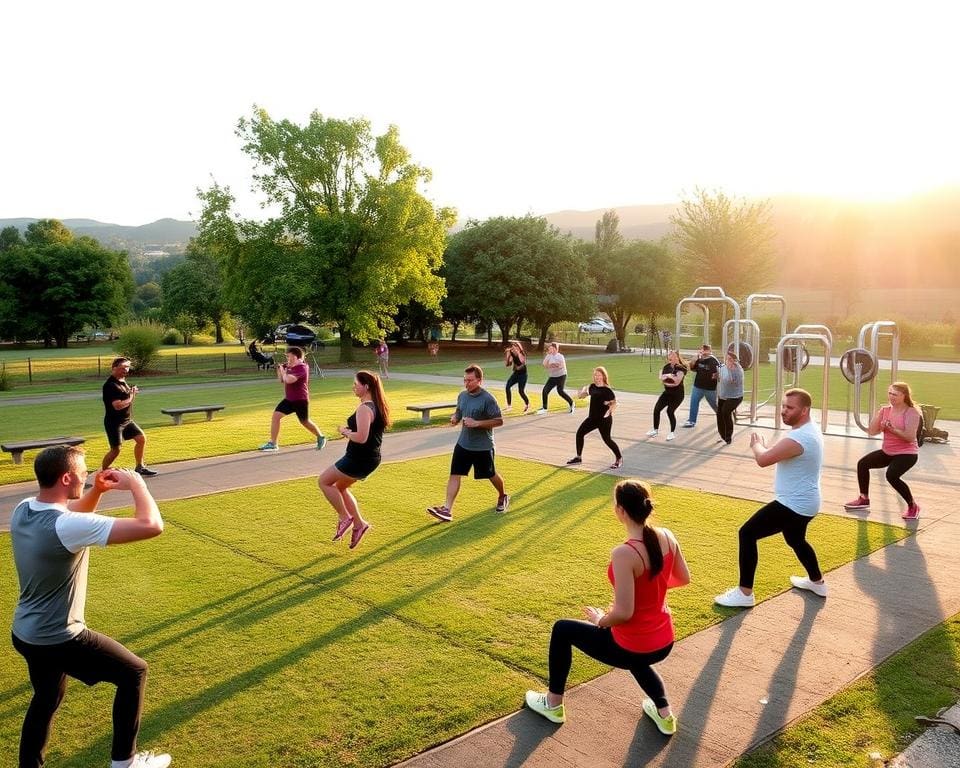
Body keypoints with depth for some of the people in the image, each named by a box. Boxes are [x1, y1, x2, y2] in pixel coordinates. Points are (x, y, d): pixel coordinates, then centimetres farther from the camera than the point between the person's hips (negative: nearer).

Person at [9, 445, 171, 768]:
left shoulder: (23, 510, -6)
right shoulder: (68, 527, -32)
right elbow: (152, 526, -35)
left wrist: (97, 490, 0)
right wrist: (135, 482, -19)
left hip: (24, 634, 8)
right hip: (59, 640, -8)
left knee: (46, 699, 29)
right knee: (134, 672, 10)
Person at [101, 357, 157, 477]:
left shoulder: (123, 381, 9)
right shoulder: (110, 385, -21)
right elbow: (118, 405, -28)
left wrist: (133, 392, 1)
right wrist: (131, 397, -13)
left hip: (127, 420, 9)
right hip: (114, 423, -9)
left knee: (141, 438, 9)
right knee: (116, 450, -6)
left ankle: (140, 467, 20)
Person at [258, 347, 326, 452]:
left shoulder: (302, 367, -18)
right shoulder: (289, 366, 8)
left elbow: (289, 380, -30)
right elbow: (281, 379, 17)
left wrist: (283, 371, -13)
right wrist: (279, 369, 2)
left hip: (301, 400, -8)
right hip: (289, 399, 8)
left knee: (305, 422, 6)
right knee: (276, 415, -6)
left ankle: (321, 438, 30)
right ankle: (273, 443, -2)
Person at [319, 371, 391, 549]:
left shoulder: (364, 408, -22)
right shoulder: (377, 405, 9)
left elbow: (361, 437, -31)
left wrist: (346, 432, -13)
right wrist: (350, 431, 8)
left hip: (359, 459, -10)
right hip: (372, 457, 10)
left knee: (324, 481, 5)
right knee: (340, 487, 23)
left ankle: (344, 518, 9)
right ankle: (359, 524, 23)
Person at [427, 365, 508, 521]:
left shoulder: (488, 399, -17)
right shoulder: (462, 396, 3)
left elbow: (499, 420, -16)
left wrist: (477, 423, -24)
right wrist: (455, 418, -5)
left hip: (483, 447, -5)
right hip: (463, 444, 5)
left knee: (491, 475, 14)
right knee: (455, 475, -5)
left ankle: (502, 497, 42)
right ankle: (447, 509, -6)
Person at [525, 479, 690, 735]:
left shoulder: (624, 553, -29)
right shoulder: (667, 537, -7)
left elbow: (623, 613, -28)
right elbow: (683, 579, 9)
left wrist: (600, 620, -8)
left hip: (633, 648, -7)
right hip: (665, 643, 7)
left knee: (562, 630, 17)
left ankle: (553, 705, 31)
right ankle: (665, 715, 36)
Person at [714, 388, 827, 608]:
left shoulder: (799, 438, -28)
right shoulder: (809, 430, 8)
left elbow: (763, 459, -30)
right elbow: (778, 453, 22)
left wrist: (756, 444, -8)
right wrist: (763, 446, 2)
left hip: (794, 504, -11)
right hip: (804, 502, 11)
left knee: (747, 533, -9)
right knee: (796, 540, 33)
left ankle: (744, 593, -5)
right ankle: (817, 582, 52)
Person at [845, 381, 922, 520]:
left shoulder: (911, 412, -14)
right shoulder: (886, 410, 4)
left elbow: (910, 437, -25)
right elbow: (872, 431, -1)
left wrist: (892, 429, -29)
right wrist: (878, 414, -10)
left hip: (907, 453, -8)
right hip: (887, 451, 8)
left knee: (891, 476, -28)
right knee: (863, 463, 4)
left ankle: (913, 506, -7)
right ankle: (864, 499, 19)